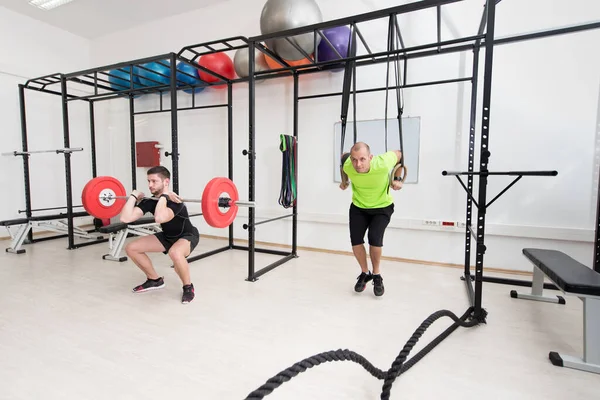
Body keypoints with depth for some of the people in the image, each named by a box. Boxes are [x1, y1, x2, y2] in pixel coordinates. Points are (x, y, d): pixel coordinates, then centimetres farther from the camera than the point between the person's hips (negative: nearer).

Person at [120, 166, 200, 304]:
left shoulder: (174, 201, -32)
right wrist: (133, 196, -14)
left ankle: (188, 287, -14)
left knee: (175, 253, -42)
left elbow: (159, 218, -53)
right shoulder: (149, 202, -10)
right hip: (168, 236, 8)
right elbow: (125, 218, -20)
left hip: (188, 235, -8)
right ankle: (155, 280, 18)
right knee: (131, 248, 3)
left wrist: (163, 196, -41)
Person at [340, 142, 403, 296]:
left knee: (375, 238, -19)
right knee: (355, 240, -7)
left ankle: (377, 275, 8)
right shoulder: (347, 166, -28)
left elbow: (399, 154, -11)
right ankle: (365, 273, 20)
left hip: (382, 207, -2)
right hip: (358, 206, 3)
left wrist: (397, 180, -9)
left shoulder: (383, 164, -35)